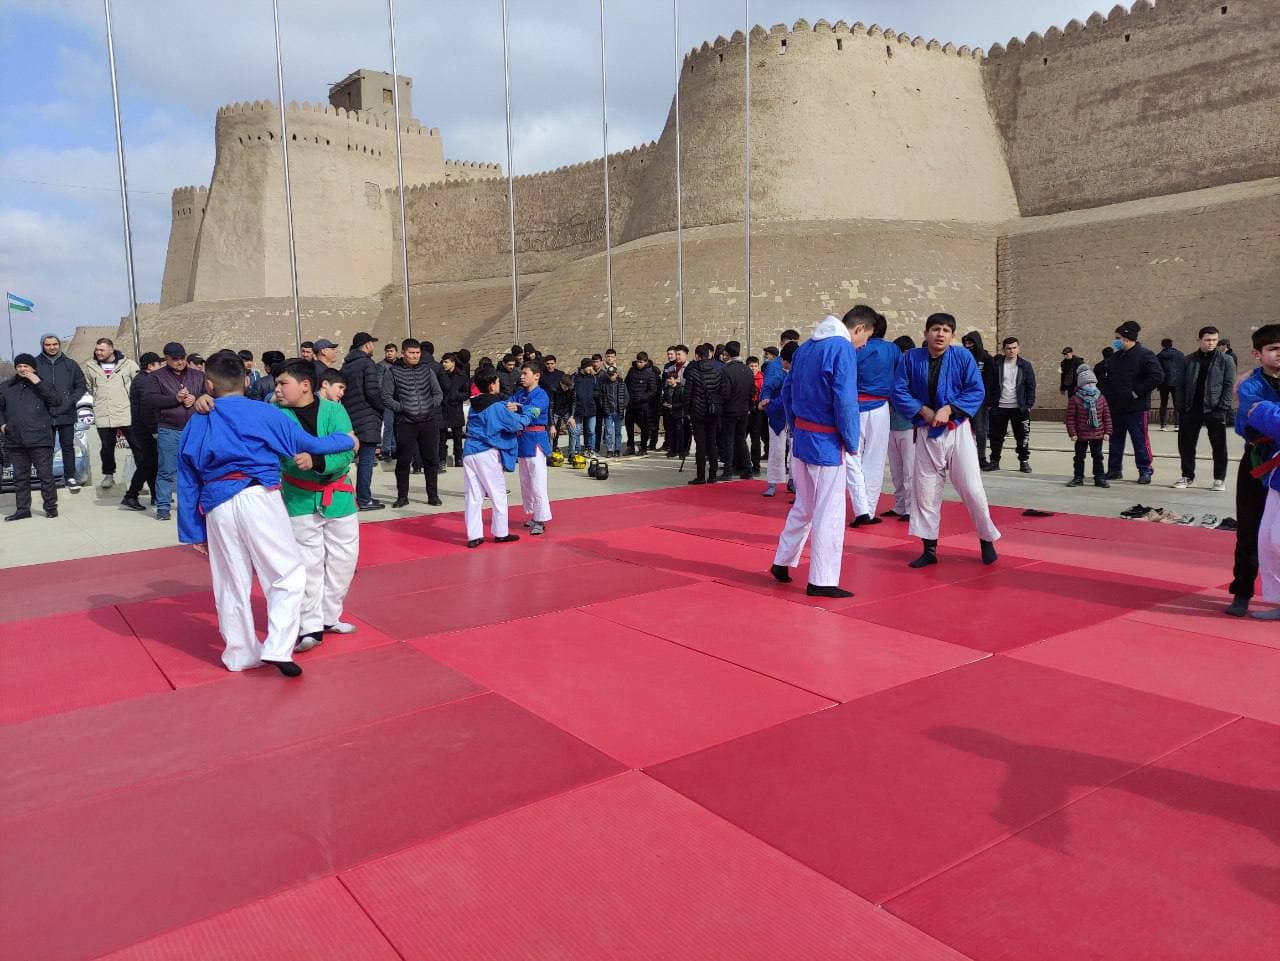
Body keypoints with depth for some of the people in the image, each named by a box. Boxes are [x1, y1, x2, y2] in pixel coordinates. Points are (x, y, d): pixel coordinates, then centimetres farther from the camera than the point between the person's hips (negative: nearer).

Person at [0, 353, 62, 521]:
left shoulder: (43, 384, 6)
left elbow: (57, 400, -9)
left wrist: (38, 383, -12)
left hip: (40, 439, -4)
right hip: (15, 441, 4)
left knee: (45, 475, -3)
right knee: (20, 477, 9)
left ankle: (51, 507, 5)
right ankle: (22, 509, 15)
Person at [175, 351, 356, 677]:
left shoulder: (196, 425, 14)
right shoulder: (264, 412, 3)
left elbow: (188, 485, 16)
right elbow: (307, 444, 8)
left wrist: (194, 532, 22)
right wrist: (348, 440, 25)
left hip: (216, 508, 4)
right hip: (258, 500, -4)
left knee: (231, 585, 15)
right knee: (288, 575, 4)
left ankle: (240, 653, 28)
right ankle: (277, 648, -8)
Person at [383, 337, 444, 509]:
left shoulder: (427, 370, 8)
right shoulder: (394, 372, 0)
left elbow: (438, 393, 11)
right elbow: (385, 397, -2)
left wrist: (432, 405, -7)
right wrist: (402, 408, -13)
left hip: (429, 422, 2)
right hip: (405, 423, -2)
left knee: (431, 459, 5)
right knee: (403, 461, 3)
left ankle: (433, 495, 15)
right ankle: (402, 496, 15)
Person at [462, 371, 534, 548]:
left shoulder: (475, 404, 12)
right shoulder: (497, 406, -11)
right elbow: (517, 423, -9)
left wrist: (508, 408, 9)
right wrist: (531, 413, 6)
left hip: (469, 452, 7)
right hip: (487, 454, -6)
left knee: (472, 495, 7)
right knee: (498, 493, 9)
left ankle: (474, 536, 7)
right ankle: (501, 533, 17)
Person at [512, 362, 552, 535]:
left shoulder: (541, 395, -12)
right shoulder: (519, 394, 11)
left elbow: (533, 410, -30)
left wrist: (518, 407, -49)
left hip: (535, 440, -8)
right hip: (522, 439, 8)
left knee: (537, 482, -9)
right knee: (525, 481, 15)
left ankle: (541, 520, -5)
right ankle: (534, 515, 27)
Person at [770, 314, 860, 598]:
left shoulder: (805, 348, 9)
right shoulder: (842, 348, -14)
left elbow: (787, 391, 14)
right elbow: (845, 401, -20)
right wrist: (851, 442, -9)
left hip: (801, 438, 8)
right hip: (827, 444, -8)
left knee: (804, 507, 21)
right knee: (829, 513, 1)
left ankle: (782, 562, 29)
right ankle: (822, 582, 7)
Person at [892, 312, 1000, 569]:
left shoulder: (962, 357, -5)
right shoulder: (912, 358, -2)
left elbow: (976, 392, -7)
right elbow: (899, 392, -2)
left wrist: (949, 409, -19)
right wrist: (923, 410, -14)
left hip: (957, 431, -2)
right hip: (926, 433, 2)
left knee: (971, 489, -2)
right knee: (924, 491, 6)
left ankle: (987, 540, 20)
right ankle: (929, 549, 19)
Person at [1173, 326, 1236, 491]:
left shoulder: (1226, 360, 1)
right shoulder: (1189, 361, 9)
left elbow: (1230, 385, -4)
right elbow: (1181, 385, 10)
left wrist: (1223, 407, -13)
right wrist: (1181, 407, 2)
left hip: (1214, 410, -3)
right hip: (1191, 408, 3)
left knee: (1219, 446, 3)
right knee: (1186, 444, 6)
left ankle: (1220, 479, 12)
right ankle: (1187, 476, 18)